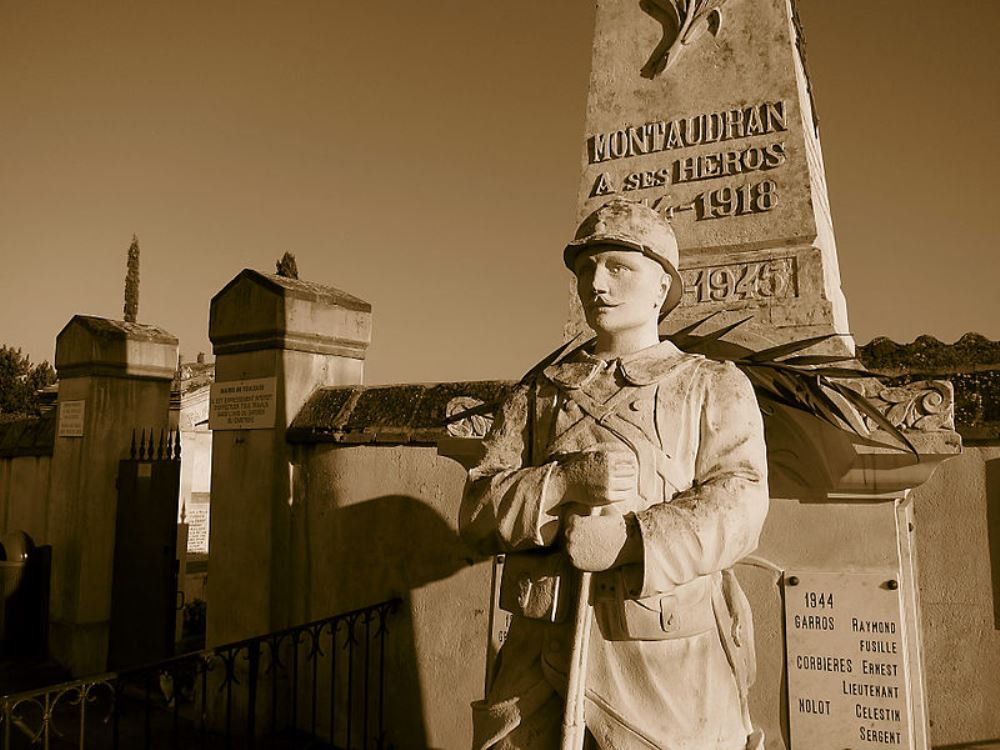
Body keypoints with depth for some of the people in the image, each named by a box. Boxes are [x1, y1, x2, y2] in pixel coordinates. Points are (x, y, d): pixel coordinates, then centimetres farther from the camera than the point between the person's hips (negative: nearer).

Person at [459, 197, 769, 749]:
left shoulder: (715, 387, 7)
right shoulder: (537, 395, 13)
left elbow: (737, 507, -9)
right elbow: (478, 513, 1)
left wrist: (621, 537, -24)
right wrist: (565, 484, -17)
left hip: (666, 667, -2)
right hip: (540, 662, 2)